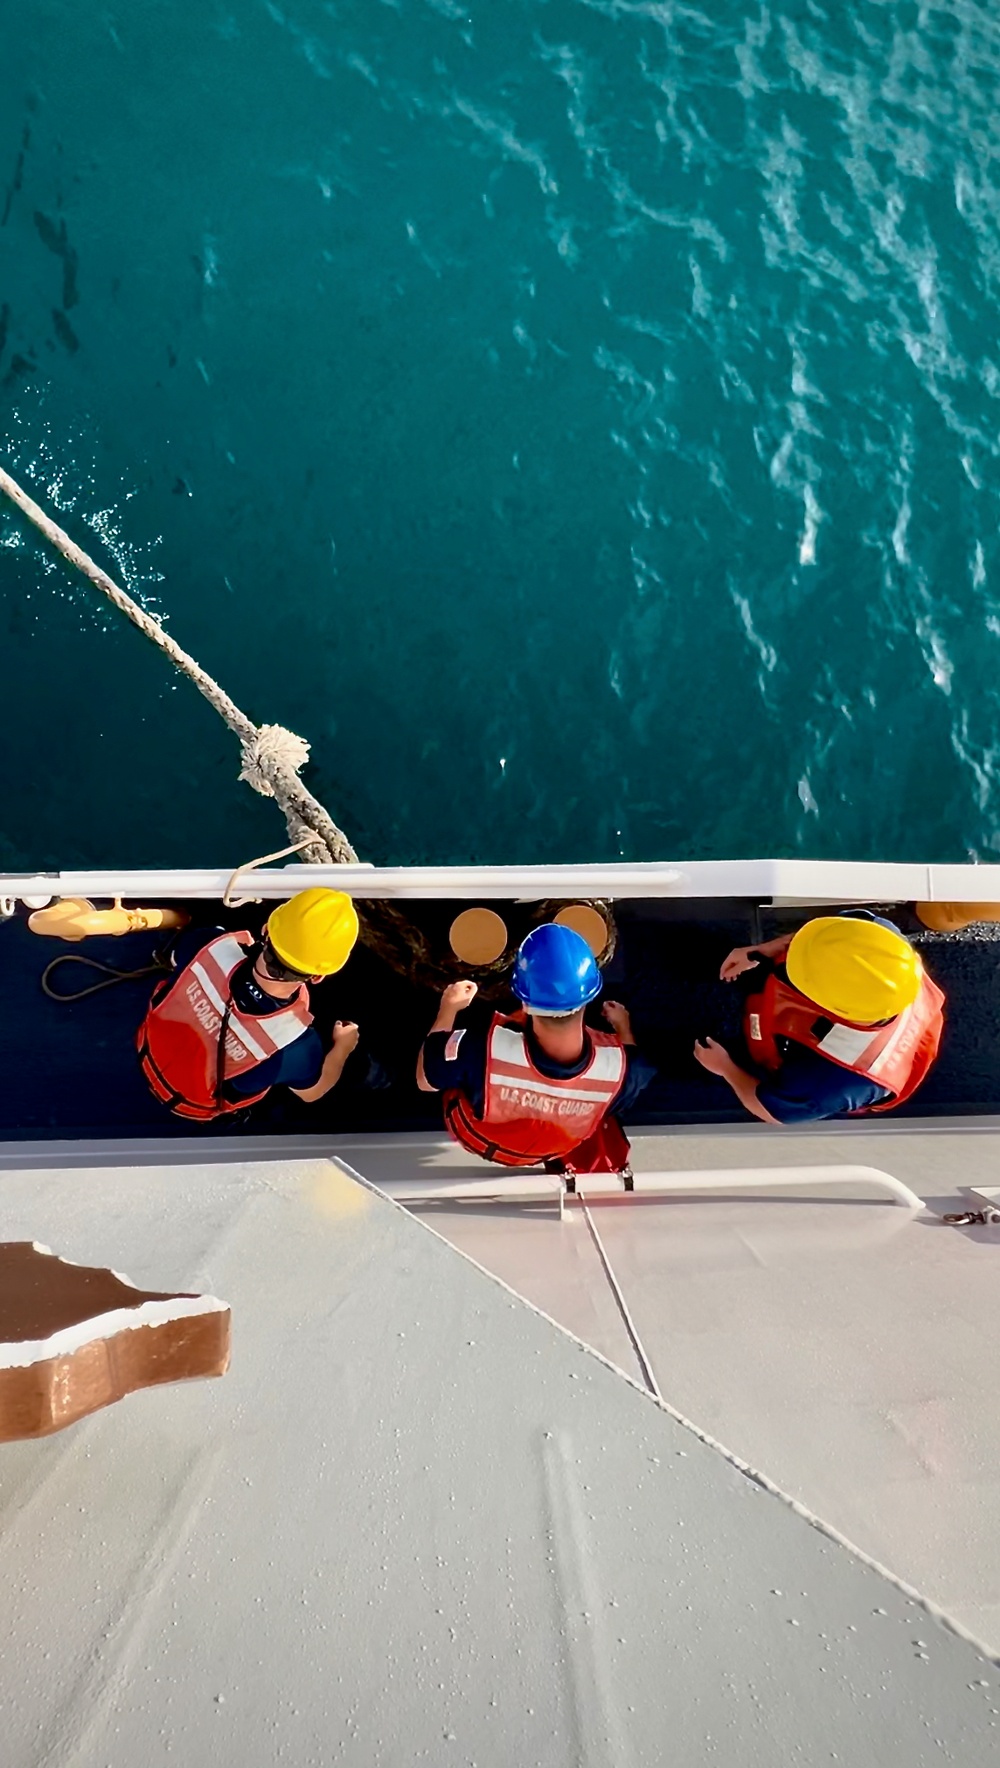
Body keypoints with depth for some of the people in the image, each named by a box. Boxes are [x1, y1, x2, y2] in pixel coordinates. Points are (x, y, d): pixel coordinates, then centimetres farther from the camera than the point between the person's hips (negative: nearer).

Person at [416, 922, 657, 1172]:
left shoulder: (486, 1049, -44)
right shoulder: (616, 1063, -37)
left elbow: (425, 1080, -21)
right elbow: (633, 1067, -9)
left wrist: (448, 1008, -8)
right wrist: (623, 1028, 9)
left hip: (477, 1136, 0)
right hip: (557, 1148, 1)